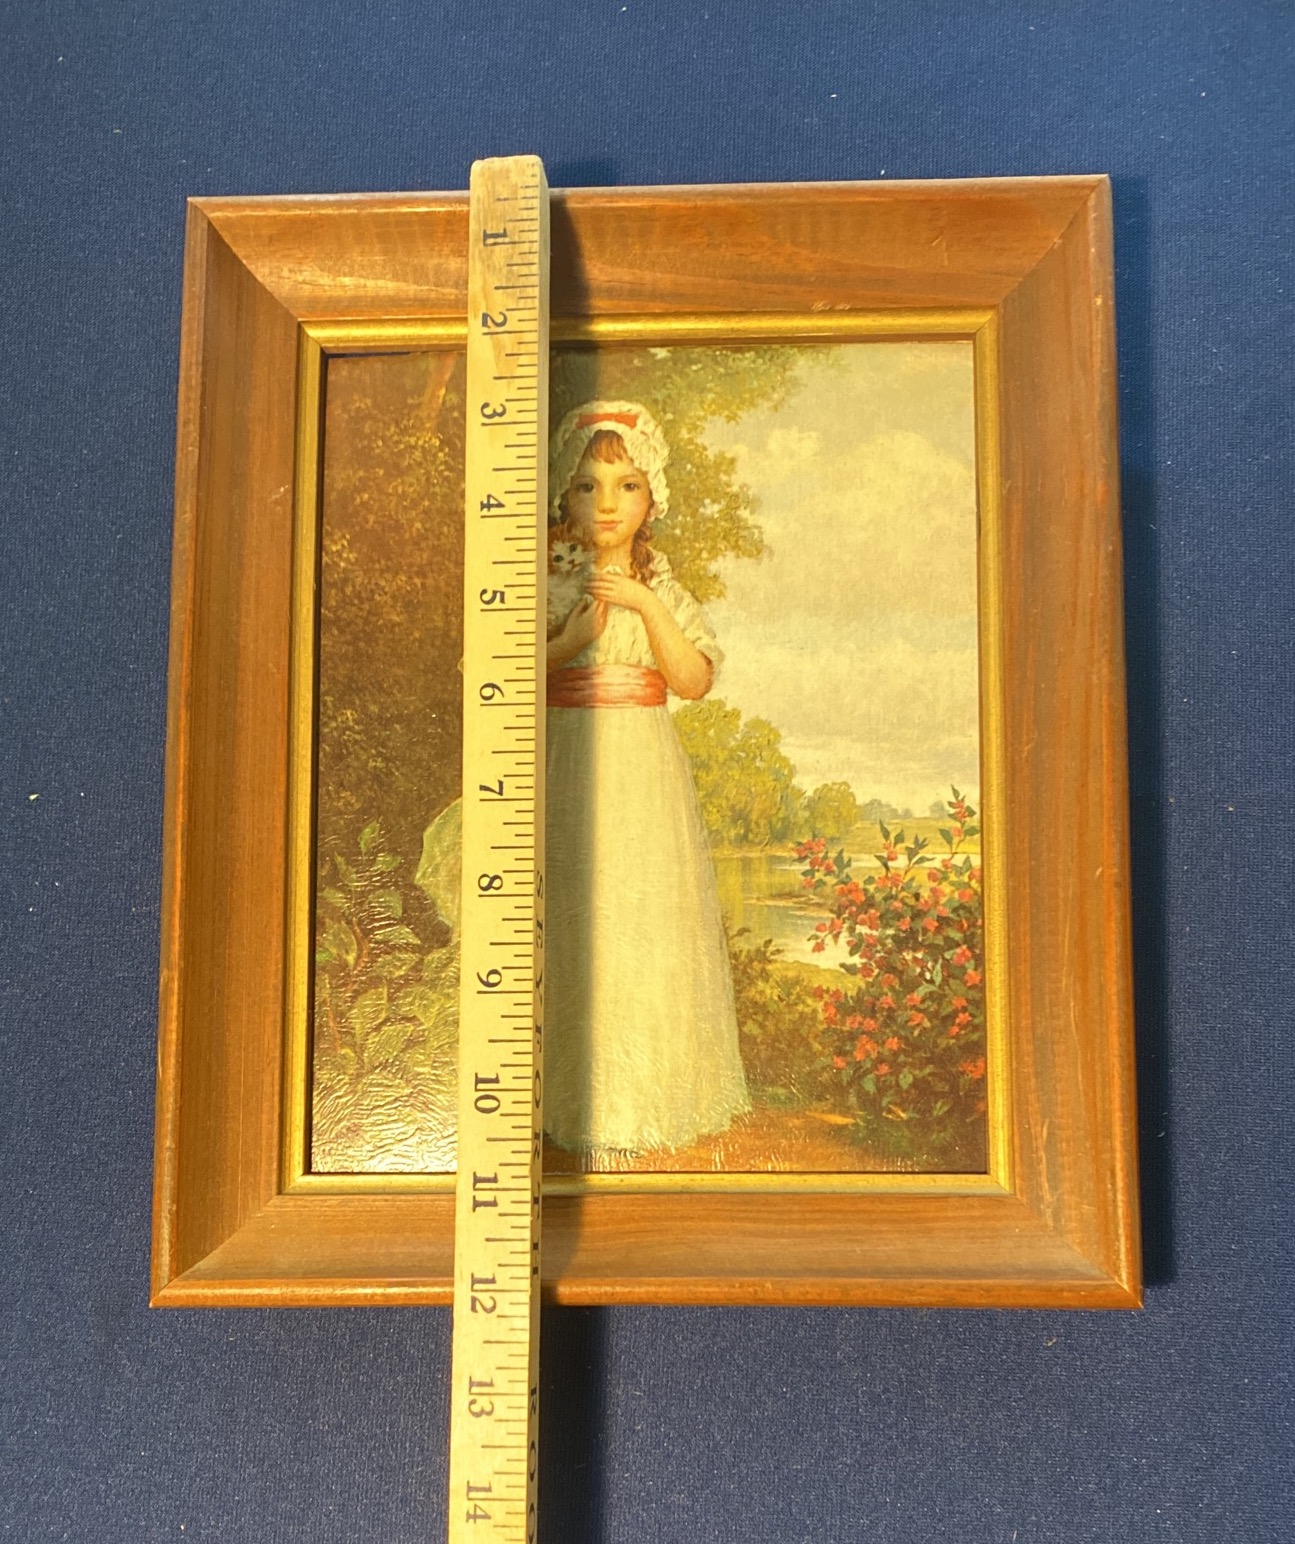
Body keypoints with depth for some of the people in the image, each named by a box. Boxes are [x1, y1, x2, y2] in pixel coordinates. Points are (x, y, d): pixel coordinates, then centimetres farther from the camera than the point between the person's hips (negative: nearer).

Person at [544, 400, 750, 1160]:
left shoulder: (659, 586, 7)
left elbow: (694, 678, -4)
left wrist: (646, 604, -12)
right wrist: (571, 639, -15)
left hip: (644, 779, 2)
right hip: (570, 776, -2)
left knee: (648, 929, 3)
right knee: (579, 934, -2)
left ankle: (641, 1104, 19)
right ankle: (595, 1123, 9)